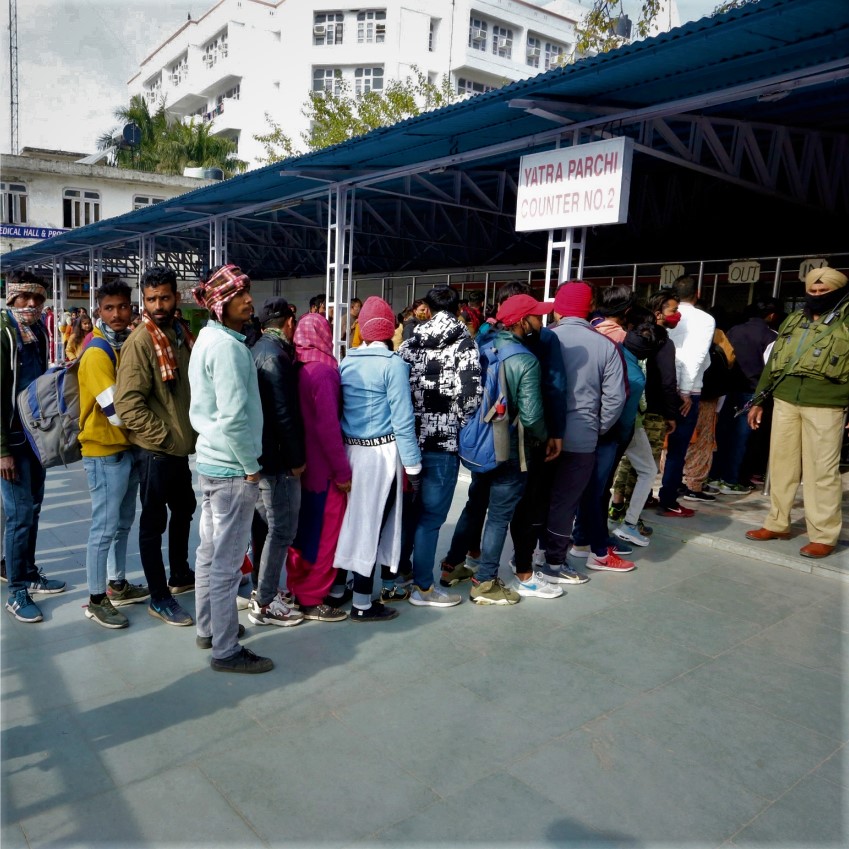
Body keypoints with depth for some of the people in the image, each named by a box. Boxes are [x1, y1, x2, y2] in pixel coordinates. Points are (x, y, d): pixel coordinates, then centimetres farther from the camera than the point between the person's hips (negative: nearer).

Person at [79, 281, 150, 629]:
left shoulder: (130, 342, 8)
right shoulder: (97, 353, -17)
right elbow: (116, 411, -23)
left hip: (129, 446, 8)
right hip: (105, 451, -8)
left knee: (123, 523, 18)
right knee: (105, 527, 0)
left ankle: (117, 585, 32)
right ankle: (96, 600, 13)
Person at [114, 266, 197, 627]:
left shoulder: (180, 334, 7)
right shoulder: (141, 341, -16)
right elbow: (127, 403, -22)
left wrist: (186, 433, 6)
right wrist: (163, 437, -19)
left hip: (181, 446, 8)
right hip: (155, 449, -8)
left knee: (184, 509, 21)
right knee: (154, 521, 4)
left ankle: (179, 575, 41)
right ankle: (159, 597, 17)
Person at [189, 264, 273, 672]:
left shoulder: (206, 339, 12)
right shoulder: (227, 345, -18)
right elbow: (234, 418, -25)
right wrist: (251, 466, -14)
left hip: (209, 462, 10)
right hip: (232, 469, -10)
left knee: (209, 552, 19)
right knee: (227, 561, 0)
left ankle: (208, 627, 35)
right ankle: (226, 650, 12)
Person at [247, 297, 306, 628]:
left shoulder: (257, 351, 13)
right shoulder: (276, 355, -18)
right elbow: (285, 413, -22)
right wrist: (297, 458, -15)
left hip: (261, 454, 10)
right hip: (278, 458, -10)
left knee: (267, 525, 19)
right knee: (282, 531, -1)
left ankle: (263, 588, 31)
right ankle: (264, 604, 7)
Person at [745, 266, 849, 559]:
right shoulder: (793, 320, 17)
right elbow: (773, 361, 20)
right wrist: (758, 400, 17)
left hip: (825, 404, -5)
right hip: (785, 400, 5)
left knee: (822, 470, -2)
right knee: (781, 463, 9)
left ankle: (823, 535, 7)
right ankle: (777, 523, 21)